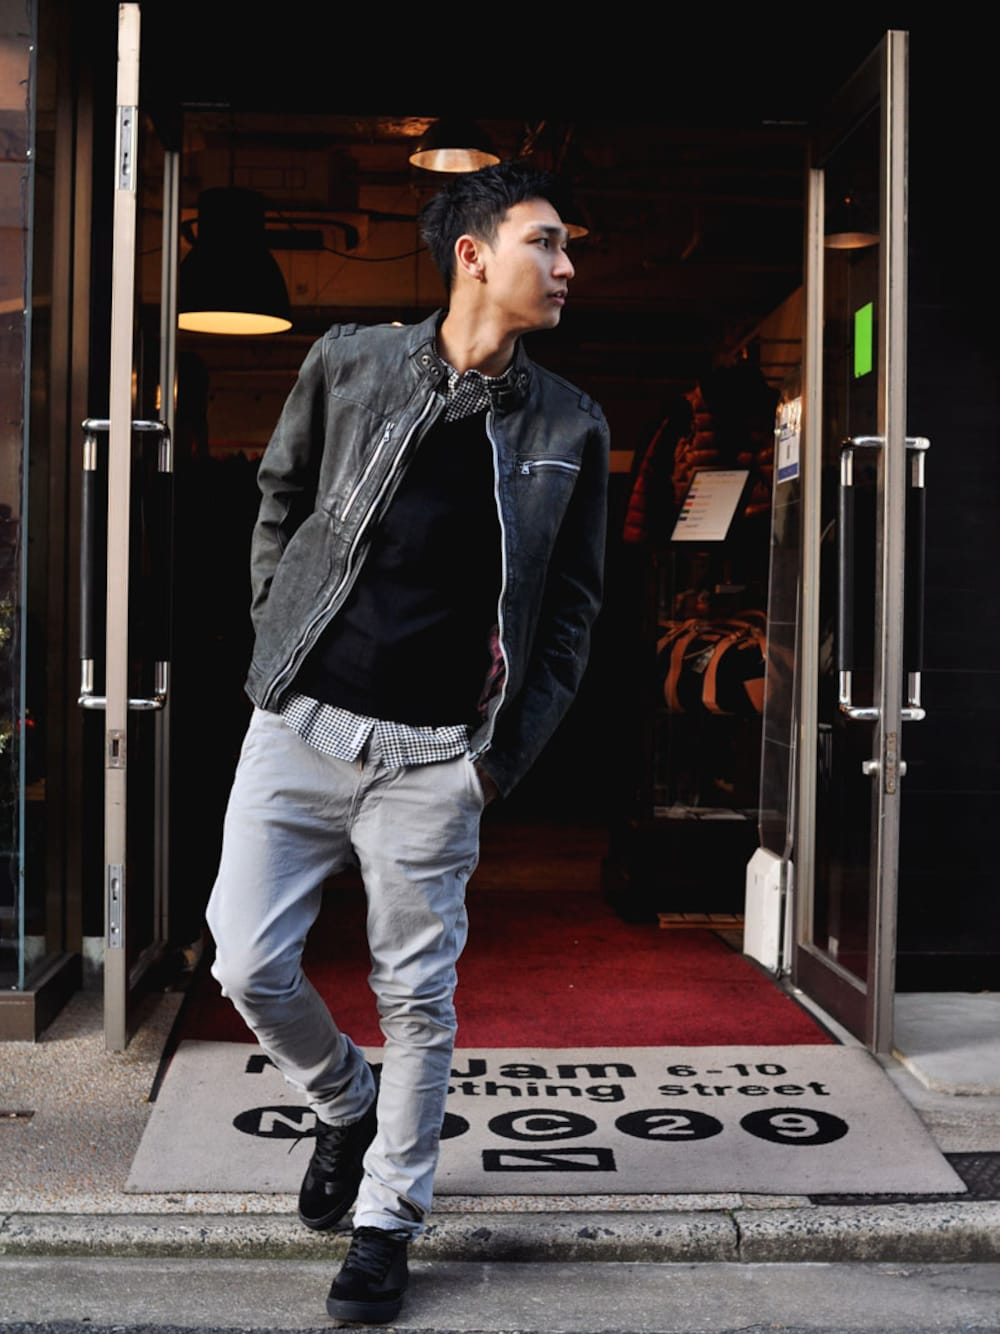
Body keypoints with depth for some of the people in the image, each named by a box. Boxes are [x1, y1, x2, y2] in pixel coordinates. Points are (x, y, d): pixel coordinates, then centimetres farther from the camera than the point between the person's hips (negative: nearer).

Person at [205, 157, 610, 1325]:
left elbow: (572, 606, 7)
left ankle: (386, 1221, 25)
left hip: (435, 755, 0)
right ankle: (346, 1107, 32)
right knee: (248, 964, 1)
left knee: (416, 996, 5)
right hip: (301, 724, 1)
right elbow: (279, 504, 14)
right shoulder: (349, 364, 3)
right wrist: (279, 641, 8)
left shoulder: (569, 428, 4)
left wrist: (506, 758, 0)